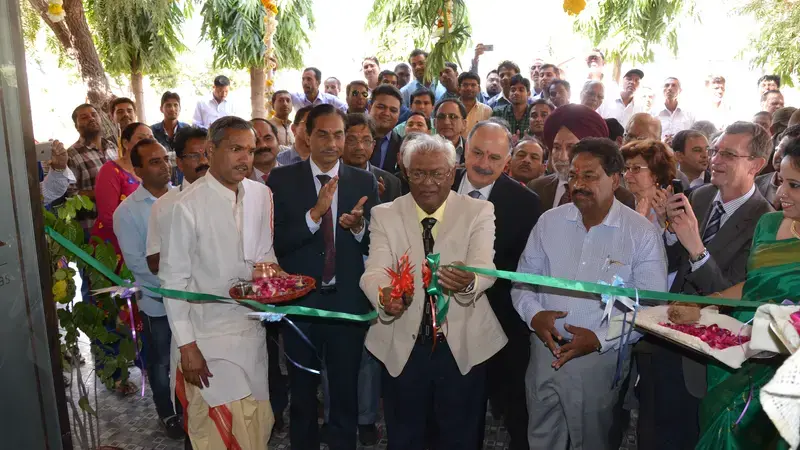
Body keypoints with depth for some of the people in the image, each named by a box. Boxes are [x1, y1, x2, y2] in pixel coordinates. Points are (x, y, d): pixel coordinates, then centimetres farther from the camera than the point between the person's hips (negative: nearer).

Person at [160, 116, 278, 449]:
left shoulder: (262, 195, 1)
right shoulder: (189, 206, -15)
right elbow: (173, 280, -10)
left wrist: (269, 265, -10)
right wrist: (186, 345, -10)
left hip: (253, 328, 5)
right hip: (210, 336, -5)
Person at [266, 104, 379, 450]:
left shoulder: (364, 182, -1)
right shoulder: (282, 180, -5)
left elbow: (375, 245, -2)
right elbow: (275, 242, -13)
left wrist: (359, 226, -23)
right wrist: (315, 213, -27)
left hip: (348, 303, 1)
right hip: (299, 303, 0)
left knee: (346, 394, 17)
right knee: (302, 394, 20)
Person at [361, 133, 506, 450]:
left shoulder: (479, 212, -3)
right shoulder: (384, 215, 0)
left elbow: (485, 266, -18)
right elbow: (374, 271, -13)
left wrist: (468, 282, -42)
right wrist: (384, 296, -36)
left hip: (463, 347, -1)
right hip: (402, 348, 1)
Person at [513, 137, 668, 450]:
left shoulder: (642, 233, -9)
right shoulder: (549, 222, 0)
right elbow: (522, 280, 6)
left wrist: (600, 339, -19)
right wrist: (534, 314, -14)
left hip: (601, 361, -2)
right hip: (544, 355, 3)